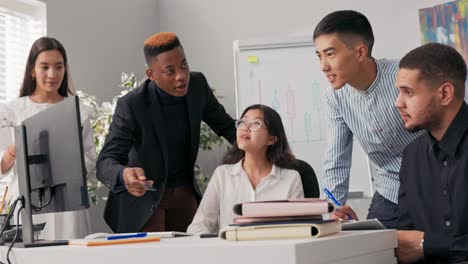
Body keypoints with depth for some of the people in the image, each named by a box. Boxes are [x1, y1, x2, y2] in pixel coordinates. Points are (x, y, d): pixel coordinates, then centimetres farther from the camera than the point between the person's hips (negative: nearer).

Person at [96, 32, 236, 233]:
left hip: (184, 192, 4)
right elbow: (105, 163, -29)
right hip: (142, 193, -4)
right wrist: (124, 175, -52)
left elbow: (225, 125, 6)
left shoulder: (197, 84, -10)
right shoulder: (131, 105, -25)